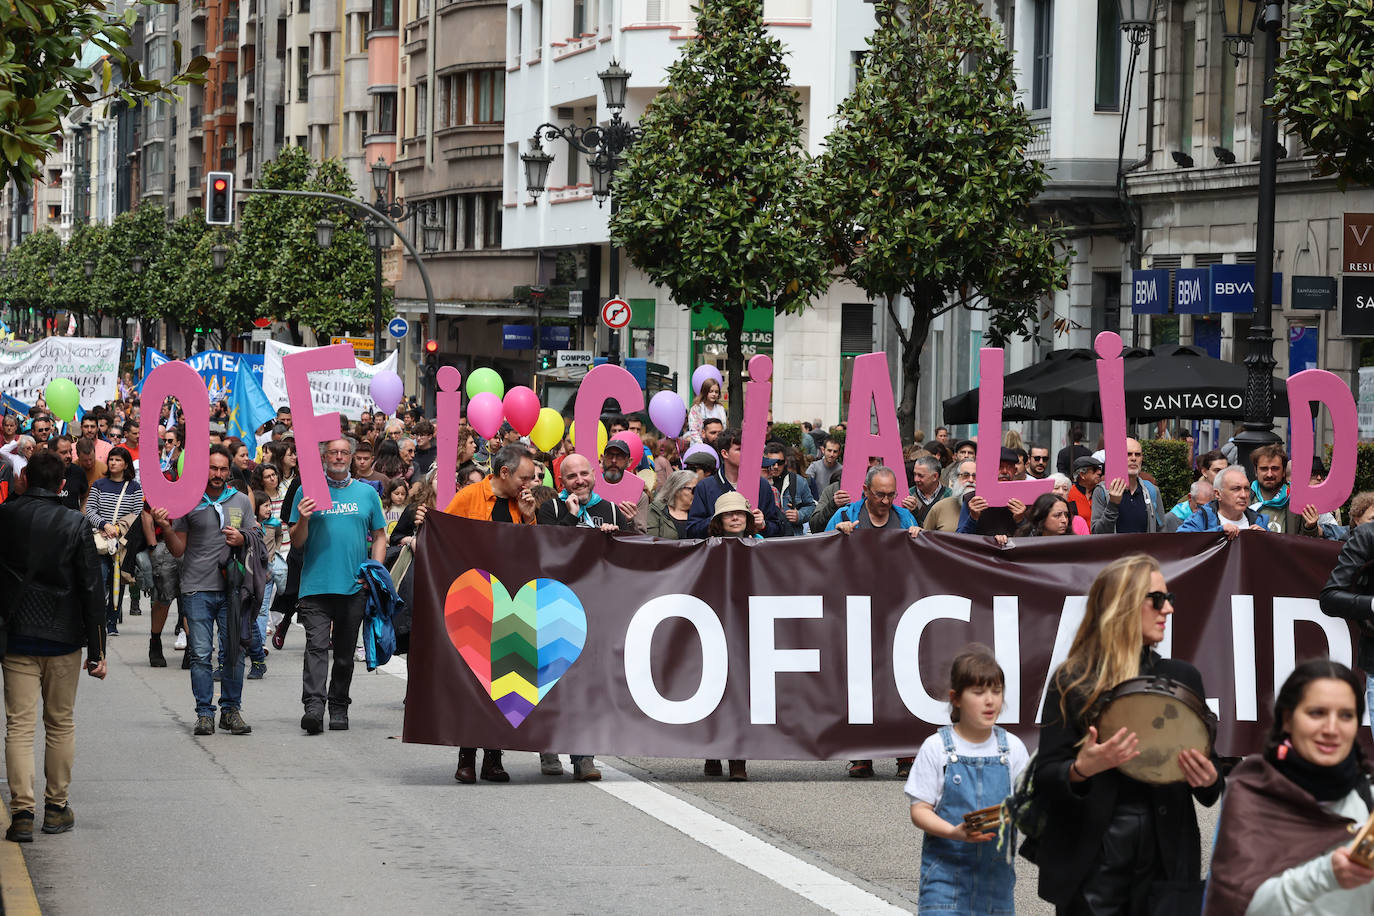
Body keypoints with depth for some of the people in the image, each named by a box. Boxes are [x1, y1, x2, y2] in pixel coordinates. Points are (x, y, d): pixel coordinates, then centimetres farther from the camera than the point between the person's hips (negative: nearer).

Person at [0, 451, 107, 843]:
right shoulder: (75, 524, -6)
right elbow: (91, 589, -6)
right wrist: (96, 650, -2)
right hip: (63, 637, 0)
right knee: (61, 723, 12)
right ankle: (56, 808, 17)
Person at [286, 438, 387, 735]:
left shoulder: (366, 493, 11)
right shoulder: (308, 491, 5)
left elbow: (379, 536, 15)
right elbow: (296, 542, 5)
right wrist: (303, 520, -15)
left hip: (354, 586, 2)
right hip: (316, 585, -2)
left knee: (345, 652, 9)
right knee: (317, 646, -15)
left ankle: (339, 709, 18)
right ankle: (313, 705, -25)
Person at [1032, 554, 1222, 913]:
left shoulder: (1183, 677, 10)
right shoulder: (1071, 681, 0)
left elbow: (1210, 793, 12)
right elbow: (1044, 778, -3)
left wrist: (1208, 780, -11)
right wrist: (1081, 770, -23)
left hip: (1166, 854, 3)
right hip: (1091, 857, -3)